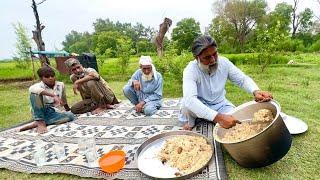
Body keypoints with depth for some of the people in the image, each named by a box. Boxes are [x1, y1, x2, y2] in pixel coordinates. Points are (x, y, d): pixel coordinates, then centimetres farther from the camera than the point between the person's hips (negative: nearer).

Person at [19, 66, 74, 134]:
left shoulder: (61, 85, 5)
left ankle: (36, 124, -22)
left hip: (55, 113, 3)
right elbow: (32, 89, -34)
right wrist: (53, 95, -42)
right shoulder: (40, 85, -7)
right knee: (35, 93, -25)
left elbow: (64, 100, 19)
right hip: (41, 113, -3)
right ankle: (40, 122, -25)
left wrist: (68, 109, 28)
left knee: (70, 115, -27)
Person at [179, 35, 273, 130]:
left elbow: (243, 79, -6)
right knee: (187, 104, -35)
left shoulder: (224, 62, -12)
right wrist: (217, 117, -54)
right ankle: (189, 123, -1)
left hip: (220, 105, 4)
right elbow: (190, 99, -43)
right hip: (199, 107, -4)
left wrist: (256, 91, -30)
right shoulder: (191, 70, -28)